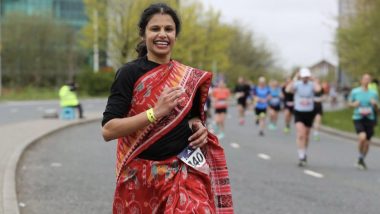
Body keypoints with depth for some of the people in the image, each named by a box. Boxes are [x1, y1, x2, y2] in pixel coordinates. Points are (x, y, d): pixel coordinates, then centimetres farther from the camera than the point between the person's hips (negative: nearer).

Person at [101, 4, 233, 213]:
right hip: (141, 177, -2)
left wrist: (199, 127, 0)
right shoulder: (129, 74, -7)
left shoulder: (191, 78, 5)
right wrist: (155, 112, -24)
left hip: (185, 173, 2)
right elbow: (108, 130, -15)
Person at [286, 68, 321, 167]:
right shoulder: (297, 84, -5)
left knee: (306, 136, 15)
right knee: (300, 135, -16)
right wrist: (295, 79, -22)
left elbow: (318, 89, -26)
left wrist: (312, 80, -16)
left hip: (309, 113, 2)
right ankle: (301, 157, -14)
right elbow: (288, 89, -26)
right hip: (298, 112, -2)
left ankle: (304, 154, 35)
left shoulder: (311, 85, -3)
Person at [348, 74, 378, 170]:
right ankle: (360, 157, -2)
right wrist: (354, 104, -11)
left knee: (367, 142, 8)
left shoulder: (373, 93, 4)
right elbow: (349, 103, 11)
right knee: (362, 137, -26)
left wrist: (375, 103, -9)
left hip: (369, 119, 3)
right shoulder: (355, 92, 0)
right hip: (358, 118, -3)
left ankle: (362, 160, 32)